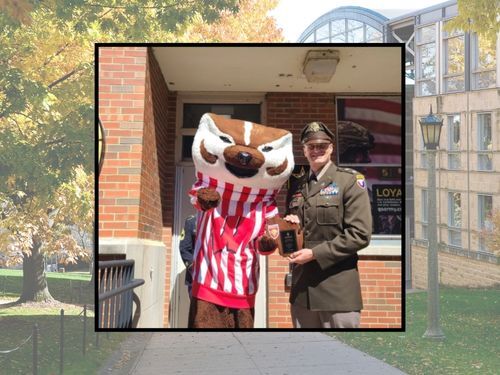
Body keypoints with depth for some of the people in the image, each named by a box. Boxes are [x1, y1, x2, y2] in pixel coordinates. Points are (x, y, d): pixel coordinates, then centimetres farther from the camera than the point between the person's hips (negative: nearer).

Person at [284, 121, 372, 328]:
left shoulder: (349, 181, -2)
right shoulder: (296, 185, 15)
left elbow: (360, 234, -11)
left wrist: (315, 253, -14)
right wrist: (289, 224, 2)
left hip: (338, 291, -5)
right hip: (302, 289, 5)